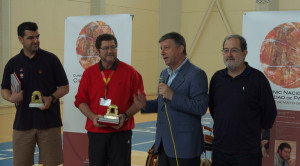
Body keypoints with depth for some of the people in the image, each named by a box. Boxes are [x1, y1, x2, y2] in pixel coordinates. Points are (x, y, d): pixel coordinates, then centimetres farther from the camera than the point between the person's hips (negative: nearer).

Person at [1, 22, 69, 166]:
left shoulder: (51, 59, 1)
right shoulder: (13, 64, 6)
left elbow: (64, 87, 4)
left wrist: (52, 98, -15)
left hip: (49, 123, -1)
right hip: (22, 122, 2)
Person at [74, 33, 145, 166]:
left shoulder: (130, 72, 1)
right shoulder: (89, 73, 8)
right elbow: (80, 100, 8)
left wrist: (125, 116, -13)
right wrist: (92, 116, -8)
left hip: (121, 131, -2)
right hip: (95, 131, 2)